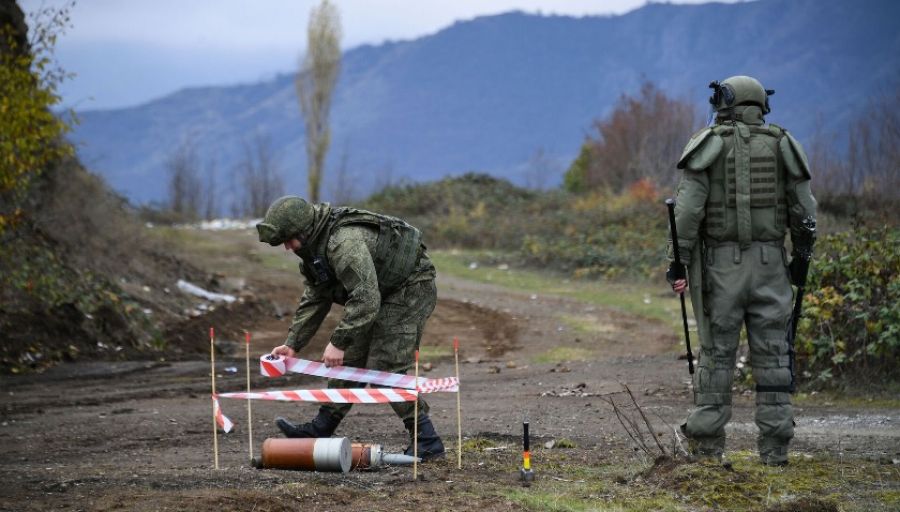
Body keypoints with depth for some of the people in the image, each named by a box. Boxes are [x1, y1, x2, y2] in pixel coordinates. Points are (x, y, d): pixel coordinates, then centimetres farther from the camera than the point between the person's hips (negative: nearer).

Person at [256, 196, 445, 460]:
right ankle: (320, 430, 20)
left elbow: (366, 300, -36)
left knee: (384, 369, -14)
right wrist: (292, 344, 2)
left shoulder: (345, 243, -31)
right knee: (350, 360, 12)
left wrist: (339, 342, -32)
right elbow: (314, 299, 9)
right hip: (380, 293, 10)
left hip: (410, 289, -10)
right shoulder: (315, 245, 2)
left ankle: (428, 443, -10)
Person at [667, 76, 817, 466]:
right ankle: (774, 447, 3)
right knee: (772, 355, 5)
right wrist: (801, 258, 16)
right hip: (769, 264, 1)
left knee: (716, 353, 4)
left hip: (720, 263, -1)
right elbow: (804, 211, 4)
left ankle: (708, 443, 6)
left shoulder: (709, 144, -2)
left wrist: (678, 261, -6)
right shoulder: (782, 145, 5)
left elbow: (688, 207, -10)